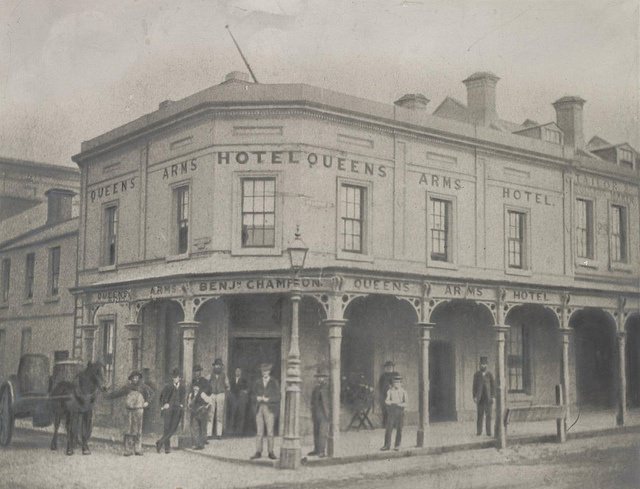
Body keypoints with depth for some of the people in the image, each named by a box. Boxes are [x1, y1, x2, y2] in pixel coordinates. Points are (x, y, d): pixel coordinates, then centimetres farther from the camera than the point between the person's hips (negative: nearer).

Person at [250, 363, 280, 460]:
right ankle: (258, 452, 1)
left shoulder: (274, 383, 3)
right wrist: (257, 398, -10)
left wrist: (268, 399, -14)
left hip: (270, 409, -2)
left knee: (270, 431, -4)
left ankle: (271, 452, 1)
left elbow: (278, 397, -1)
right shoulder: (257, 382, 11)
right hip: (259, 408, 2)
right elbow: (254, 395, 12)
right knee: (259, 431, -1)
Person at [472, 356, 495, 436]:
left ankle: (488, 432, 2)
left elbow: (493, 386, 5)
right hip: (480, 398, 0)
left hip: (488, 397, 0)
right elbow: (474, 386, 4)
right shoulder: (476, 374, 5)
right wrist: (474, 397, -3)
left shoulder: (489, 374, 4)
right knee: (480, 415, -1)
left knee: (488, 415, -1)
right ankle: (479, 431, 2)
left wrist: (493, 396, -2)